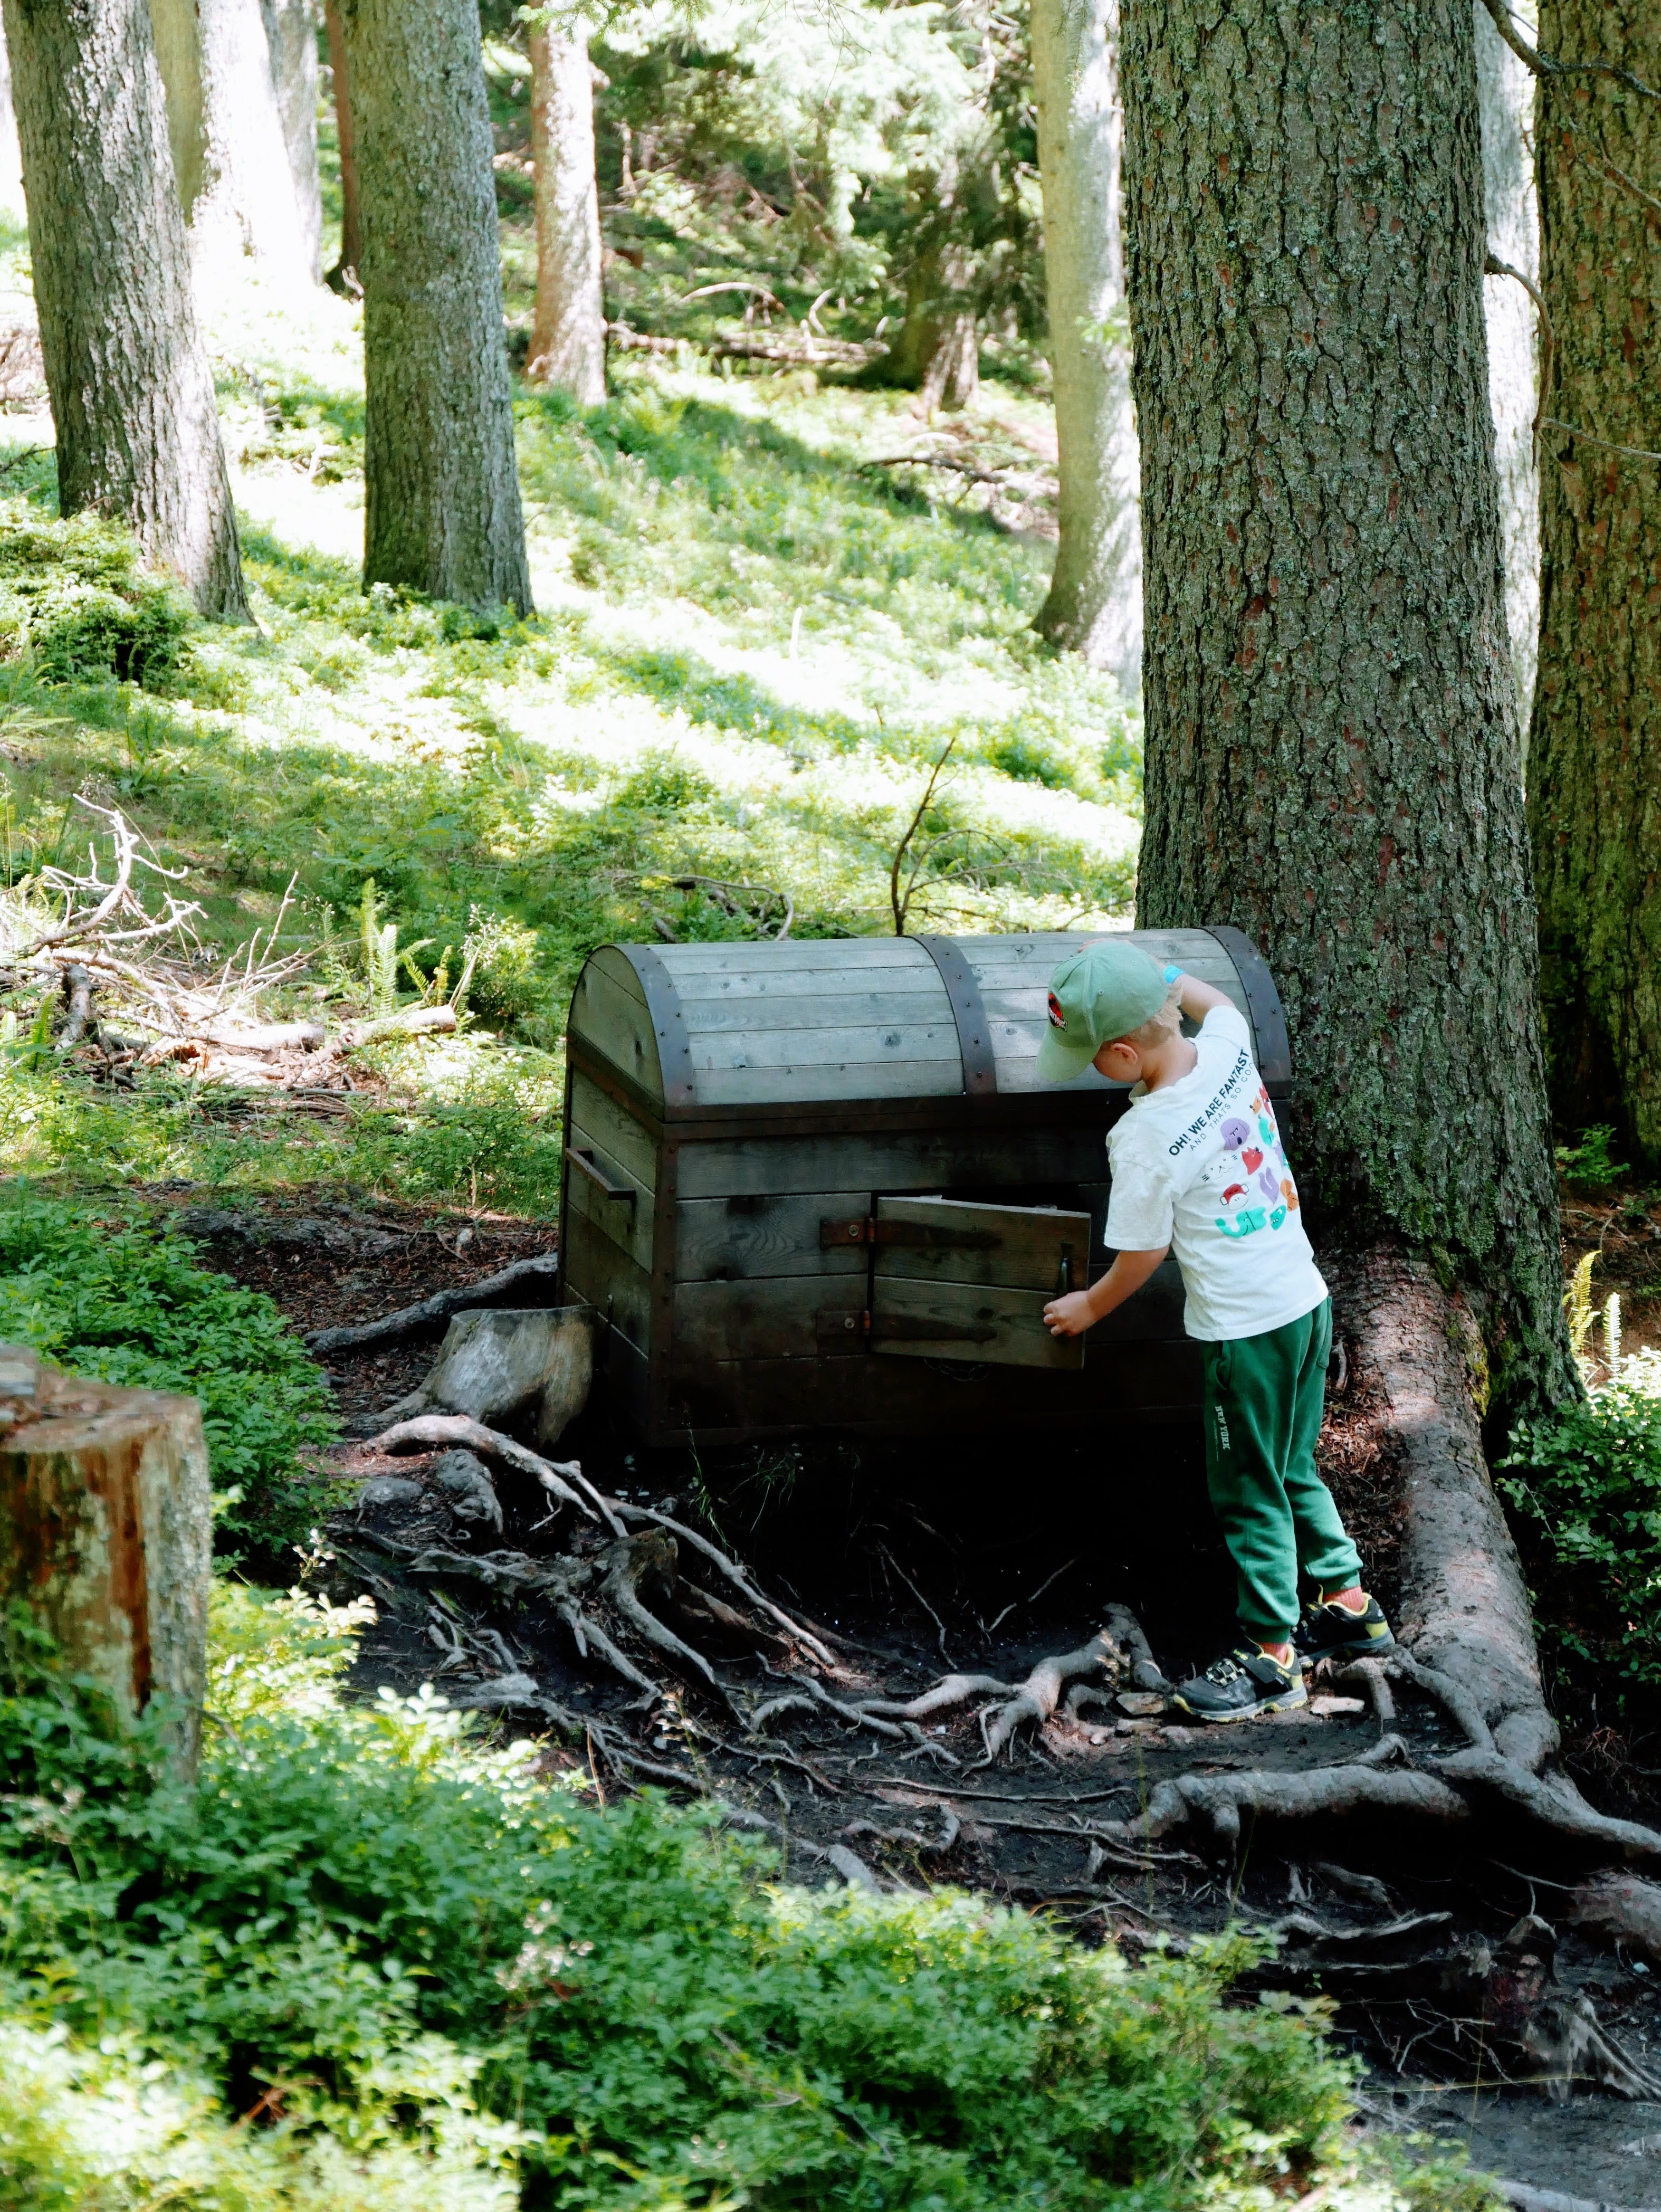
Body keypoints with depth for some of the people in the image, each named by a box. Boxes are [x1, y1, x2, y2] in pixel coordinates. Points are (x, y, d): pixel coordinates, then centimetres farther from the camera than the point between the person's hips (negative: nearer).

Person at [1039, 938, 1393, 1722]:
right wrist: (1137, 972, 19)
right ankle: (1347, 1604, 35)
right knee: (1293, 1471, 24)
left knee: (1250, 1494, 6)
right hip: (1307, 1301, 8)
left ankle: (1271, 1655, 14)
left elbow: (1140, 1257, -9)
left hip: (1245, 1330, -8)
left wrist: (1089, 1307, 8)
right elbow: (1213, 1000, 21)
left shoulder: (1144, 1139, -23)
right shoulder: (1229, 1046, -6)